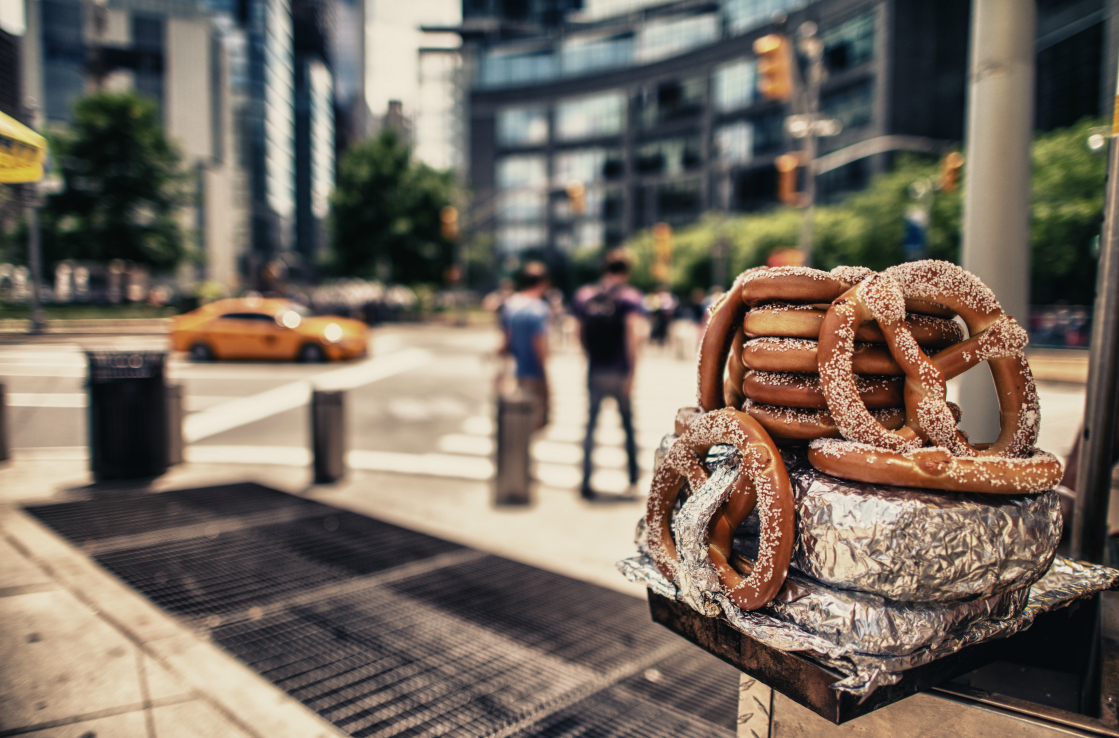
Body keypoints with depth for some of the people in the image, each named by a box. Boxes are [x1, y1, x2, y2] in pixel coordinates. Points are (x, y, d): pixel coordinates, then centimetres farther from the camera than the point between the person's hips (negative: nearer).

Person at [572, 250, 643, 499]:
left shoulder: (584, 296, 5)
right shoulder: (629, 296, -7)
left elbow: (581, 335, 10)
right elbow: (631, 334, -17)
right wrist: (631, 374, -17)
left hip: (594, 373, 2)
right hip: (619, 373, -2)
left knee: (591, 425, 10)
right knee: (628, 424, 15)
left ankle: (586, 482, 8)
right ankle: (633, 477, 26)